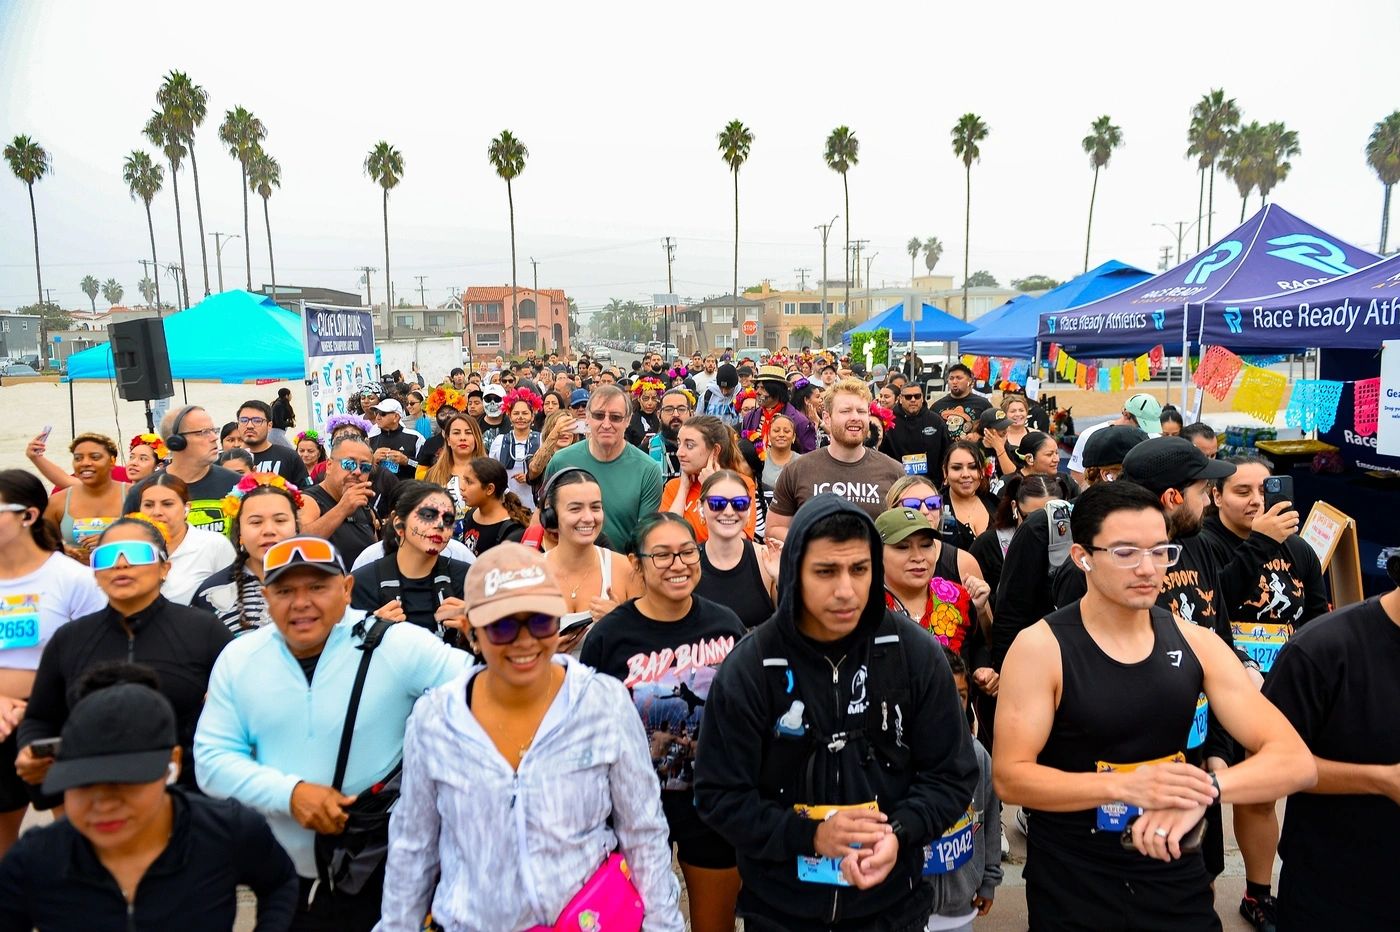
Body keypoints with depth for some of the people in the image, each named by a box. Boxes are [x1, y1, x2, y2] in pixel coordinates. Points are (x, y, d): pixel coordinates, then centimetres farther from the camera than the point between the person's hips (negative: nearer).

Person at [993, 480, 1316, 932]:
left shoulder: (1196, 644, -3)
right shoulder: (1040, 647, -16)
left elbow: (1295, 760, -8)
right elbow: (1009, 777, -17)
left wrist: (1207, 788, -27)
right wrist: (1126, 785, -31)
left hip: (1179, 885, 4)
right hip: (1071, 894, -3)